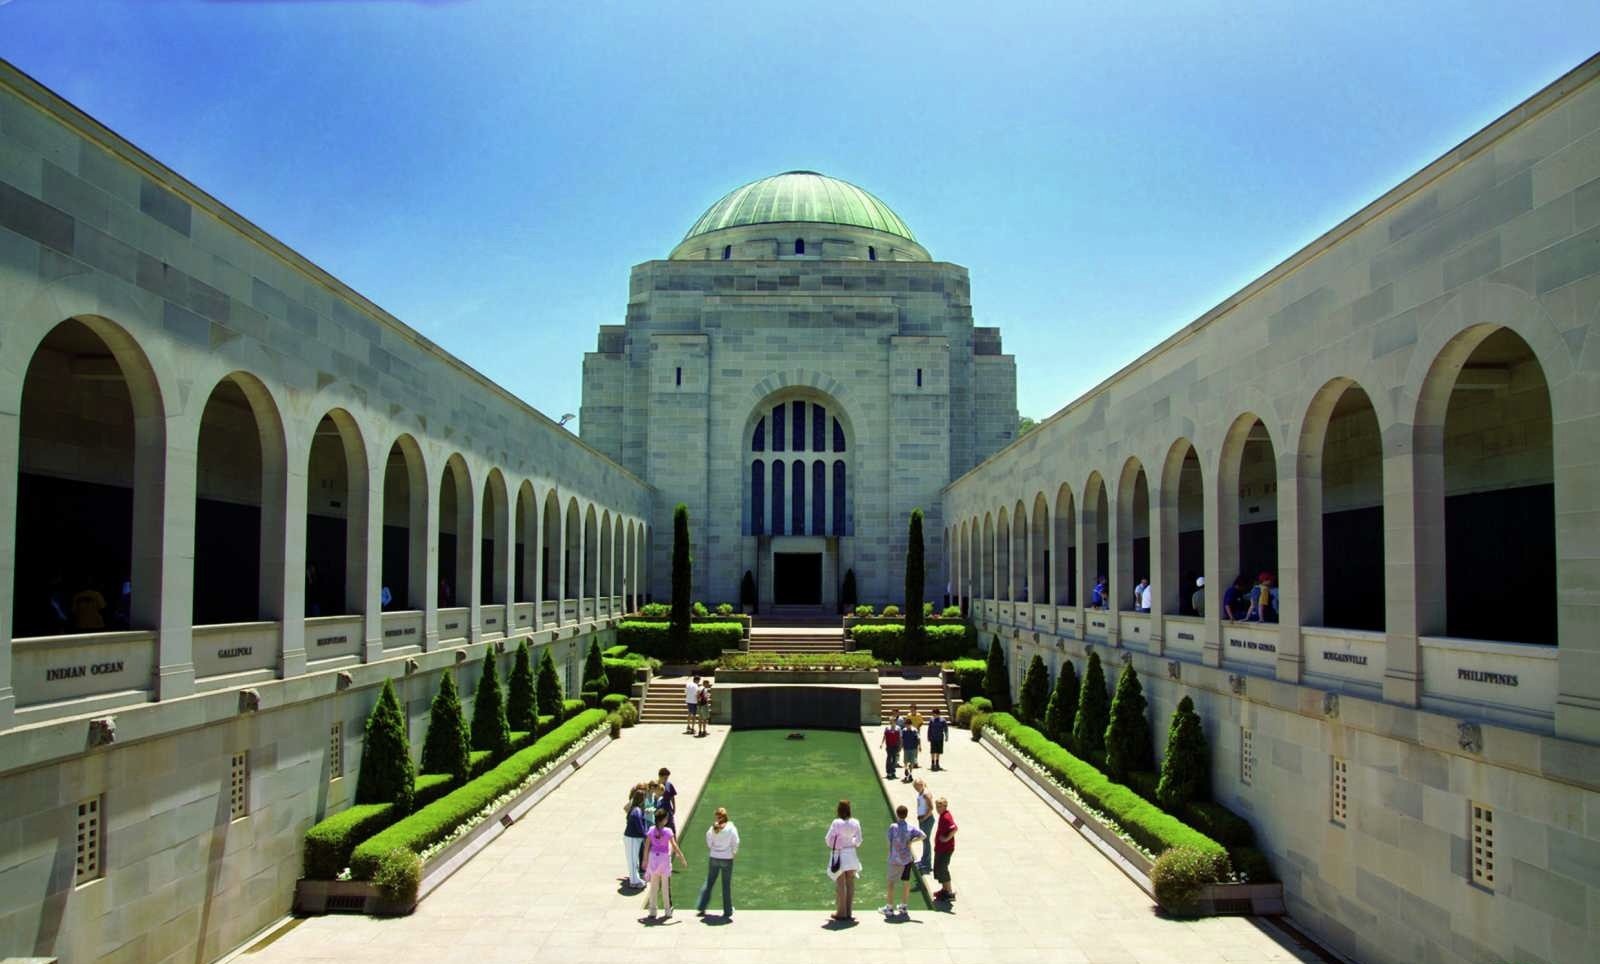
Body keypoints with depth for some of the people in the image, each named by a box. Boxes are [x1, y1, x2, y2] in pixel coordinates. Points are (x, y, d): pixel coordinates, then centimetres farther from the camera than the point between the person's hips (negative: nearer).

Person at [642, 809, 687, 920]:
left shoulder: (651, 830, -3)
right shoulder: (668, 831, -12)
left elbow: (647, 845, 1)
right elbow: (674, 846, -13)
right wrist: (683, 859, -6)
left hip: (654, 857, 3)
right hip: (664, 858, -3)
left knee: (653, 886, 12)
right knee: (665, 887, 9)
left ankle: (652, 912, 13)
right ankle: (668, 911, 15)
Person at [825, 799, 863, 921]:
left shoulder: (836, 823, -16)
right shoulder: (855, 823, -5)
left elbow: (828, 839, -10)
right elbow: (858, 840, 2)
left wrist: (832, 845, 11)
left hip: (839, 855, -3)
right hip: (851, 855, 4)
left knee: (840, 885, 6)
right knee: (850, 884, 11)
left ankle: (841, 913, 12)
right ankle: (848, 912, 16)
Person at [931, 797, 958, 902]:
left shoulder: (946, 817, -23)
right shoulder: (943, 815, 9)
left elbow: (954, 828, -37)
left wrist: (947, 838, -27)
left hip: (945, 848, -10)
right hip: (940, 848, 10)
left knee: (942, 869, -3)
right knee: (938, 868, 19)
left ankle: (950, 893, 6)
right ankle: (944, 889, 32)